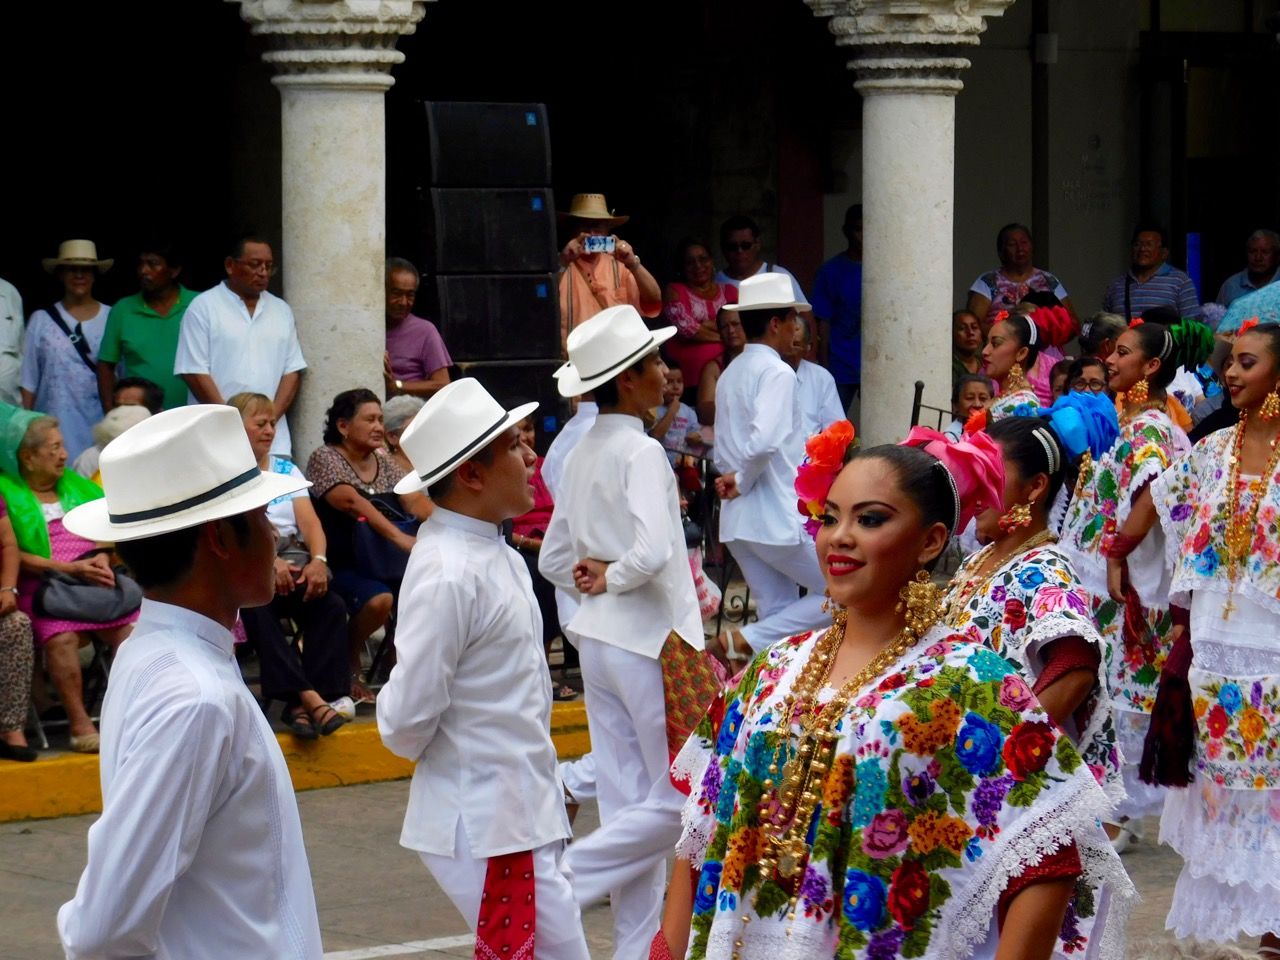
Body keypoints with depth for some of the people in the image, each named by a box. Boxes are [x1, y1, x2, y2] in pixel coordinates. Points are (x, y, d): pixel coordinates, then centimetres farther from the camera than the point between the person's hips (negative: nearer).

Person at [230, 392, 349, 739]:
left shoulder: (287, 470, 21)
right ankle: (309, 697, -39)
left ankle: (299, 705, -27)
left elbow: (310, 522, 9)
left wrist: (318, 560, -13)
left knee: (331, 606, -26)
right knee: (258, 609, -37)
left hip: (292, 558, 4)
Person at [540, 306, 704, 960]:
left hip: (599, 641, 9)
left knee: (629, 810, 10)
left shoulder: (582, 455, 11)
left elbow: (553, 560, 17)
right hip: (649, 642, -9)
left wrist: (597, 582, 5)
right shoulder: (641, 452, -15)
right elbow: (651, 553, -27)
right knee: (678, 802, -1)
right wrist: (612, 578, -9)